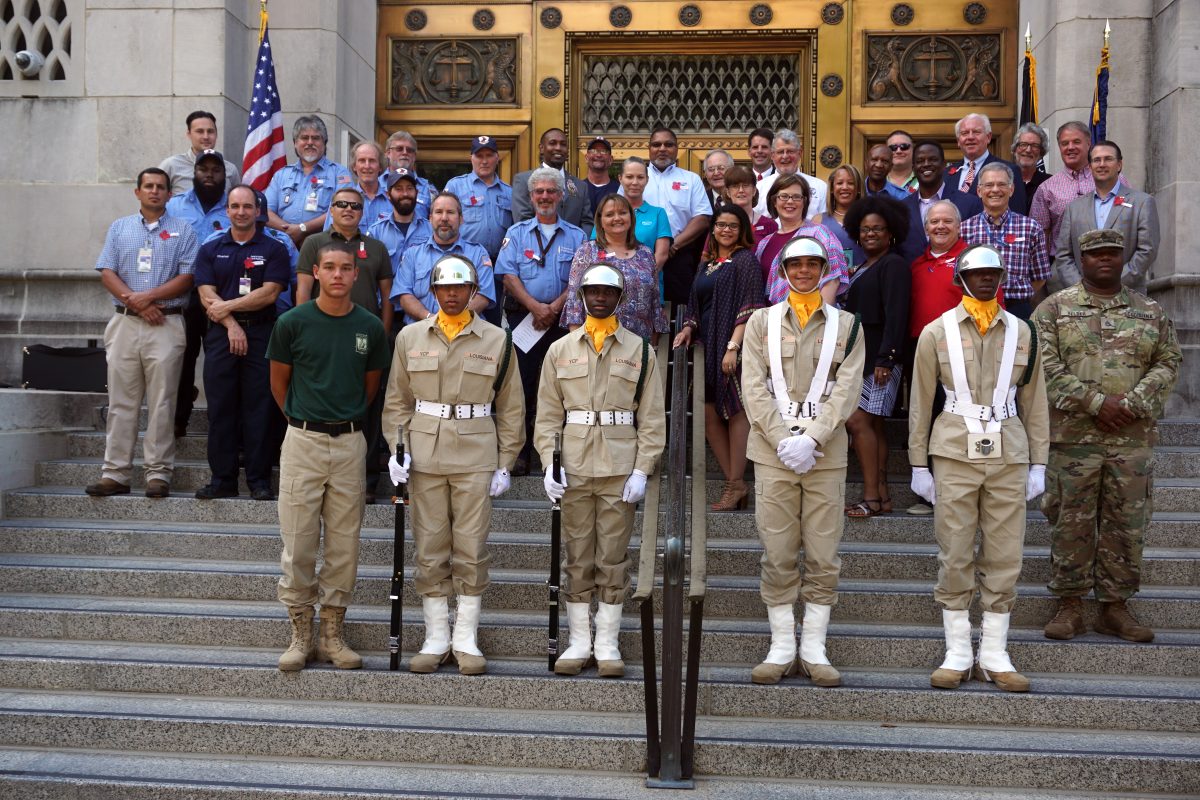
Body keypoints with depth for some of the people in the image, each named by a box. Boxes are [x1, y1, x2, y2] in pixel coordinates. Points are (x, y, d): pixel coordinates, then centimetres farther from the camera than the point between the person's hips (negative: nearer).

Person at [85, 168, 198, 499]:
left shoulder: (183, 230, 7)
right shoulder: (119, 228, 16)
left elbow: (187, 277, -3)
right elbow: (107, 273, 6)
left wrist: (148, 297, -12)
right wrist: (134, 301, -9)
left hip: (166, 325, -2)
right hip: (124, 323, 3)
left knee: (161, 402, -3)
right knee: (121, 402, 3)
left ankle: (158, 473, 1)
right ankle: (115, 473, 5)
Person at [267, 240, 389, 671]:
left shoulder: (370, 327, 3)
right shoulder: (293, 322, -4)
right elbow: (278, 381, 8)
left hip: (350, 442, 2)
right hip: (302, 441, -2)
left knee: (344, 543, 6)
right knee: (298, 542, 1)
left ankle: (332, 635, 15)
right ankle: (300, 635, 11)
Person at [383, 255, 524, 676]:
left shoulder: (496, 340, 5)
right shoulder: (410, 337, 8)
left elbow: (511, 408, 6)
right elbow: (397, 400, 11)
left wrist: (505, 463, 1)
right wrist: (397, 448, -1)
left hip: (476, 458, -1)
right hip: (424, 456, 1)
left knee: (471, 548, 1)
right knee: (429, 548, 4)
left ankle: (466, 639, 11)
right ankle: (436, 638, 15)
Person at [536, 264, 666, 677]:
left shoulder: (639, 351, 6)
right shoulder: (560, 350, 9)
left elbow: (652, 418, 3)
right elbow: (547, 414, 7)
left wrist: (641, 470, -6)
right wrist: (550, 463, -5)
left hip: (620, 470, -1)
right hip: (573, 469, 1)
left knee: (613, 557, 3)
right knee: (577, 557, 6)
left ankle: (608, 643, 11)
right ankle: (579, 641, 14)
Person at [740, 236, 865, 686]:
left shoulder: (846, 326, 8)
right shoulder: (761, 322, 8)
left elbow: (847, 391, -2)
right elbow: (753, 388, 0)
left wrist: (809, 438, -15)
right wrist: (783, 441, -12)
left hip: (826, 454, 0)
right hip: (772, 452, 0)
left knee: (823, 556, 3)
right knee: (778, 556, 2)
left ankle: (814, 649, 11)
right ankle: (782, 649, 10)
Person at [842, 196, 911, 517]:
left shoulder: (893, 265, -8)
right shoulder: (863, 267, 20)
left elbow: (895, 314, -16)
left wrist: (886, 358, -22)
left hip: (879, 357, -9)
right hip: (859, 355, 9)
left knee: (858, 420, -13)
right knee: (872, 425, 9)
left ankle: (872, 497, -10)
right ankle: (881, 496, 13)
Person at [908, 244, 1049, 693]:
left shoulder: (1021, 332, 9)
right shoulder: (937, 332, 3)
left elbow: (1034, 402, 11)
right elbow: (920, 402, 4)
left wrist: (1038, 464, 6)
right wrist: (919, 465, 1)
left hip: (1009, 455, 2)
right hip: (954, 454, -2)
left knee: (1004, 558, 4)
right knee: (955, 557, 1)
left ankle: (995, 656, 14)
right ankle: (957, 655, 11)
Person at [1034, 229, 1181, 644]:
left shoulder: (1150, 311, 12)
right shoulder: (1054, 309, 3)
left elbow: (1168, 362, 5)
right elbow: (1046, 365, -7)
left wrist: (1132, 403, -11)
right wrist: (1096, 403, -15)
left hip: (1133, 439, 2)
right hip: (1073, 438, -2)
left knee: (1126, 526, 6)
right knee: (1071, 524, 2)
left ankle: (1115, 606, 17)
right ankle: (1070, 606, 13)